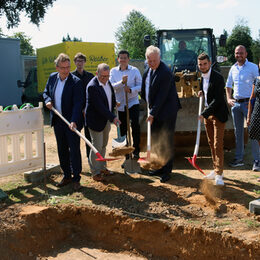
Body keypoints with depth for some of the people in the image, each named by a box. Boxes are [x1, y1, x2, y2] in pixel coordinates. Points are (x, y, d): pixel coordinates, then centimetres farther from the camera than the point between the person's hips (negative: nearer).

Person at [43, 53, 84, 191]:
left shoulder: (76, 82, -16)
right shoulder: (52, 78, 2)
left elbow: (78, 103, -21)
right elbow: (46, 92, 18)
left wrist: (74, 121, -32)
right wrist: (48, 100, -4)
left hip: (72, 121, -6)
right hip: (57, 121, 6)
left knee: (74, 150, 0)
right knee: (62, 150, 14)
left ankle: (76, 179, 11)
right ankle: (67, 176, 27)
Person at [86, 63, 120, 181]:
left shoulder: (107, 82, 3)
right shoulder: (92, 86, -24)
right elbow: (99, 106, -29)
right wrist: (113, 118, -31)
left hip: (106, 119, 8)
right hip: (96, 120, -8)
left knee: (103, 145, 18)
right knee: (97, 146, -1)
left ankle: (102, 167, 32)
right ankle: (95, 172, 12)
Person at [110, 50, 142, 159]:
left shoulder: (134, 70, 1)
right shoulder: (113, 71, 5)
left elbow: (140, 86, -2)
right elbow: (111, 86, -6)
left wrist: (131, 90, -19)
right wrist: (121, 82, -22)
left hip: (133, 102, -2)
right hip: (120, 104, 2)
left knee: (135, 125, -19)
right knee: (123, 129, 8)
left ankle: (136, 150, -7)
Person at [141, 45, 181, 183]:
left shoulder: (165, 73, -22)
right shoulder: (148, 70, 5)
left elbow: (162, 96, -23)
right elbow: (145, 89, 20)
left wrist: (153, 113, -21)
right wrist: (149, 105, 15)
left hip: (167, 112, -8)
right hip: (154, 111, 8)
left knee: (167, 141, 1)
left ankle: (167, 171, 10)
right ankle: (159, 167, 27)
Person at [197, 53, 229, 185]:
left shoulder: (217, 78, -18)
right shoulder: (202, 77, 8)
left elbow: (217, 100, -23)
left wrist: (204, 114, -25)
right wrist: (201, 92, 4)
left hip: (218, 114, -8)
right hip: (207, 113, 8)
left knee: (218, 144, -9)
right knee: (211, 143, 13)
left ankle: (219, 174, -6)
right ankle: (215, 169, 23)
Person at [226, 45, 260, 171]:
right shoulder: (233, 68, 11)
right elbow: (228, 85, 20)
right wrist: (229, 99, 6)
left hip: (248, 103, -5)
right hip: (235, 104, 6)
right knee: (238, 132, 11)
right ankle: (239, 158, 20)